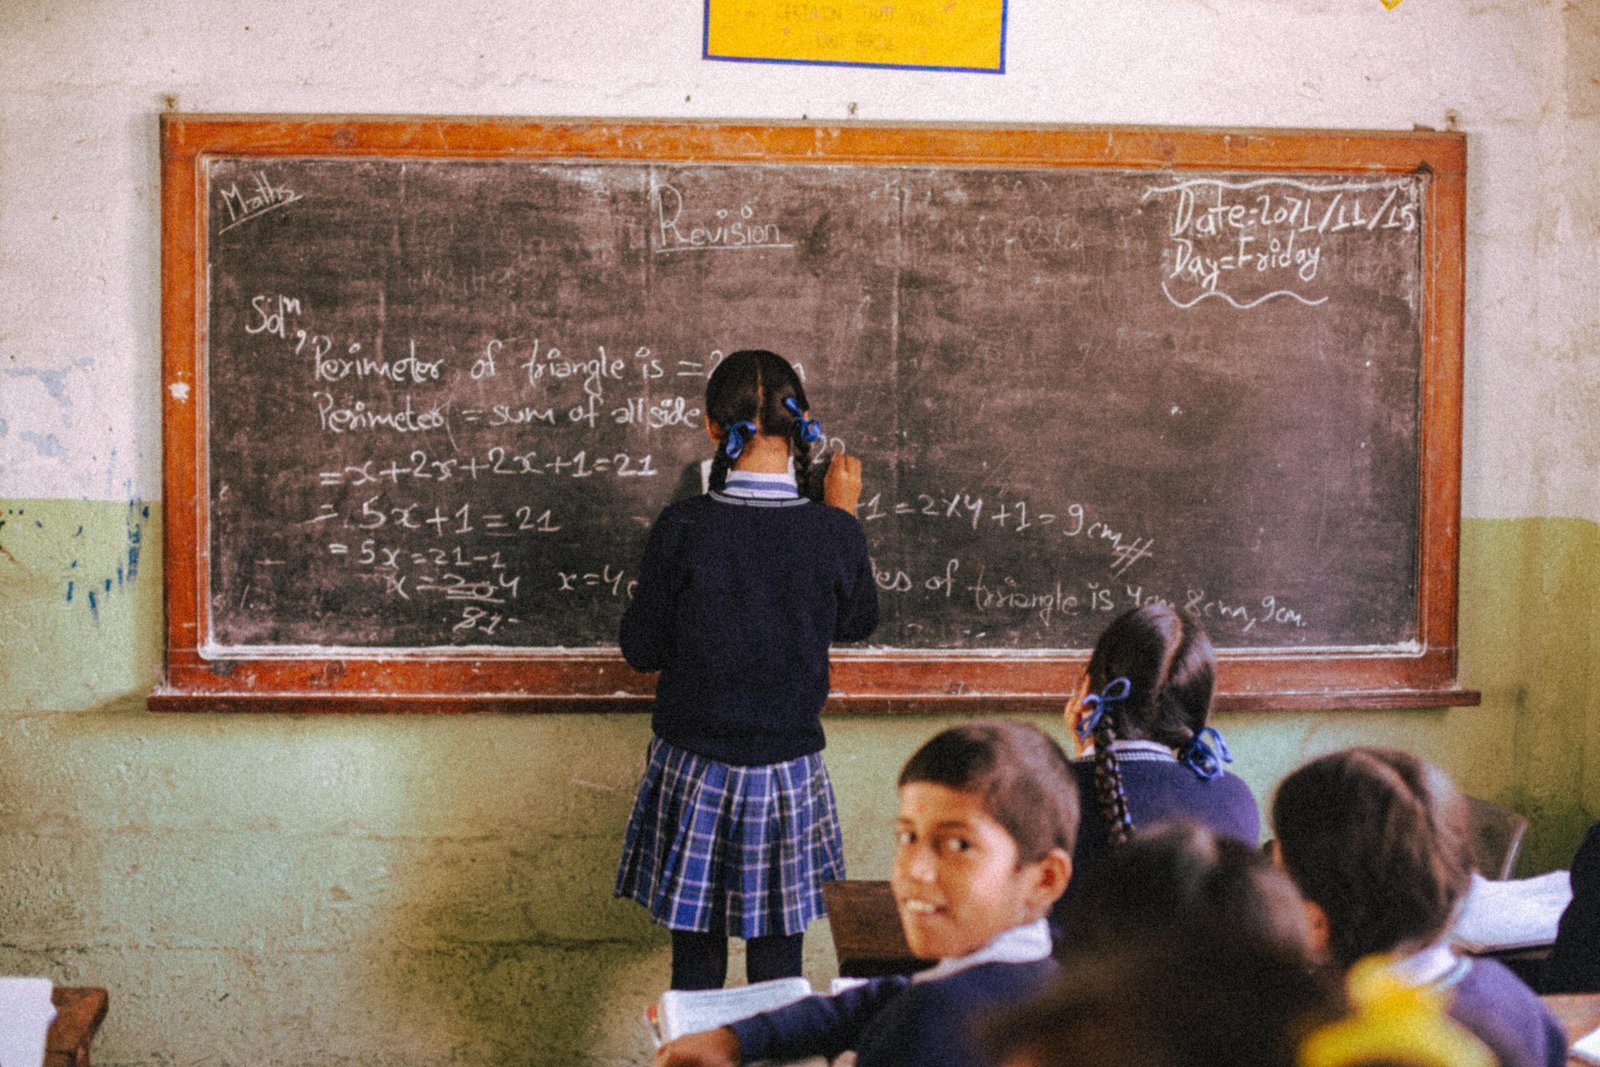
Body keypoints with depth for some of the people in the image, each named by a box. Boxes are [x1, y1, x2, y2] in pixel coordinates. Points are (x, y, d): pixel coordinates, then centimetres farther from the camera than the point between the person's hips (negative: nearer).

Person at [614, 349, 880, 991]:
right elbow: (858, 622, 9)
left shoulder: (683, 529, -15)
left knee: (695, 962, 12)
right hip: (788, 771, 1)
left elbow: (641, 649, -5)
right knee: (777, 964, 13)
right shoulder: (832, 532, -11)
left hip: (693, 770, -1)